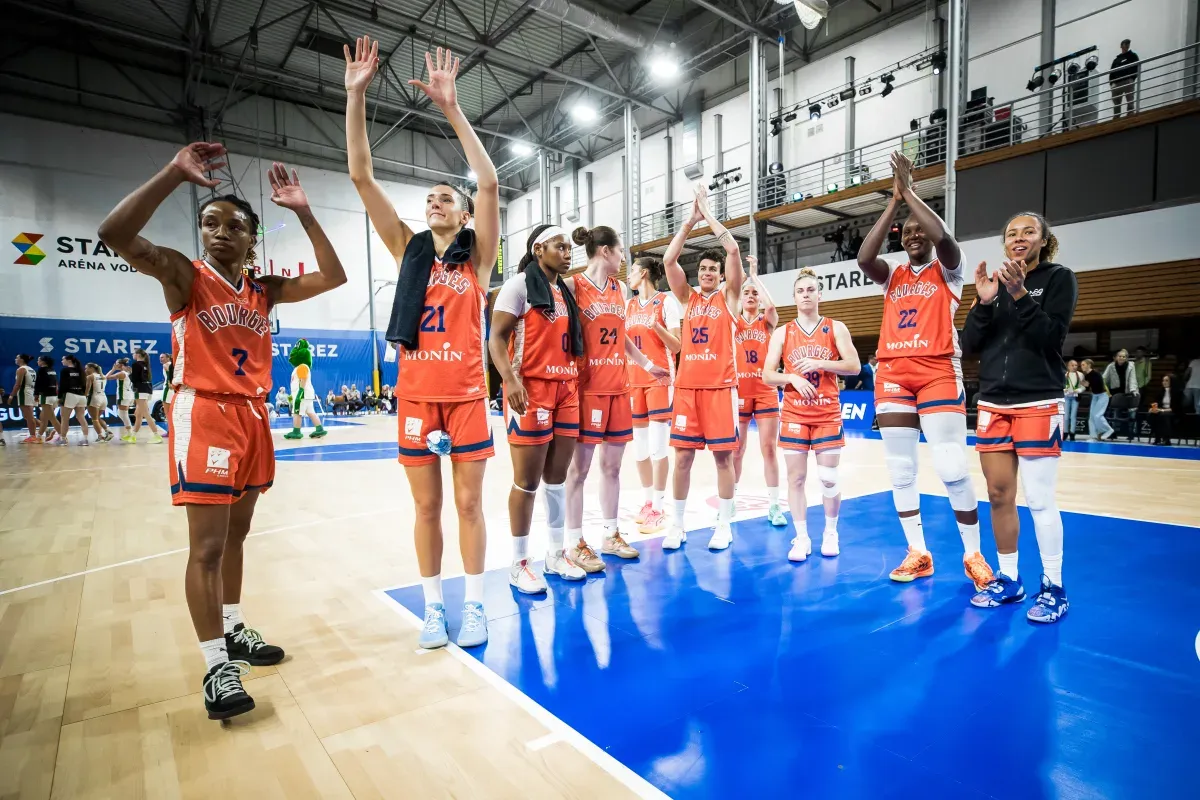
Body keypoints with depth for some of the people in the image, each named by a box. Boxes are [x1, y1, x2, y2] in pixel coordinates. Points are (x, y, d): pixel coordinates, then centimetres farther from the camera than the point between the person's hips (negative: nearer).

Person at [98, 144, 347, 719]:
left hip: (253, 416, 6)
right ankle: (216, 666, 5)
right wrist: (176, 172, -24)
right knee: (207, 546, -5)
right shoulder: (183, 275, -4)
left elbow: (332, 277, 3)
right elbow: (115, 234, -22)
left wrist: (302, 211, -4)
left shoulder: (265, 291, 9)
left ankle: (233, 631, 31)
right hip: (204, 416, -6)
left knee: (236, 534, 16)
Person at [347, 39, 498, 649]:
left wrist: (451, 108, -13)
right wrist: (356, 97, -4)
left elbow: (490, 183, -11)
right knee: (427, 507, 9)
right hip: (415, 395, 2)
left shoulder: (477, 257, 2)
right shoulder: (407, 250, 8)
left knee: (469, 504, 6)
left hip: (466, 394, -2)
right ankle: (433, 606, 24)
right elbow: (361, 176, 3)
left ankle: (474, 604, 21)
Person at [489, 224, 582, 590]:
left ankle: (556, 554, 23)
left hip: (566, 391, 7)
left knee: (557, 477, 11)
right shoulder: (519, 285, -2)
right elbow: (496, 337, -10)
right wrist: (509, 379, -24)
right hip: (530, 390, -6)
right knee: (527, 480, -2)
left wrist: (576, 383, 15)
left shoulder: (566, 292, 18)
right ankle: (519, 563, 11)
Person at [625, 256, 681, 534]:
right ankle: (647, 502, 19)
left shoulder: (666, 301, -3)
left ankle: (658, 508, 2)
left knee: (657, 446, -7)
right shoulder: (628, 305, 14)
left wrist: (656, 325, -20)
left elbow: (676, 346, -6)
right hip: (634, 380, 6)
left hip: (660, 378, -6)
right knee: (639, 446, 7)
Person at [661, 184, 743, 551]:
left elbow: (733, 250, -6)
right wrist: (691, 220, 0)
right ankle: (677, 525, 13)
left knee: (723, 455, 1)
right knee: (682, 455, 3)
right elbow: (669, 259, 1)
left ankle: (724, 525, 12)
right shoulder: (688, 297, 13)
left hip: (720, 385, -2)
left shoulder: (728, 296, 6)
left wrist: (709, 215, 1)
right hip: (687, 385, 2)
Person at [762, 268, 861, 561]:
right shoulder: (782, 333, 4)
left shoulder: (835, 328, 3)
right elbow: (768, 375, -1)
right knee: (795, 477, 1)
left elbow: (854, 366, -7)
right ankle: (801, 538, 12)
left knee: (829, 478, 1)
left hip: (828, 413, -1)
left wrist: (819, 363, -19)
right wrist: (793, 378, -18)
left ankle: (830, 533, 22)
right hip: (794, 414, 1)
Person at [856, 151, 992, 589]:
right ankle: (918, 553, 15)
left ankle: (973, 555, 8)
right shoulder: (893, 276, 16)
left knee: (952, 469, -9)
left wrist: (910, 192, -5)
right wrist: (893, 201, -2)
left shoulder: (947, 270, 8)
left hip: (938, 372, -4)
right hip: (892, 374, 4)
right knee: (900, 470, 3)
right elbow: (863, 258, -4)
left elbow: (943, 237, -14)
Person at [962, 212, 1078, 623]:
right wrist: (983, 303, -11)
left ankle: (1053, 588, 11)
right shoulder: (994, 283, 11)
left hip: (1038, 403, -4)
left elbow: (1052, 336, -12)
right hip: (993, 404, 4)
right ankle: (1008, 580, 19)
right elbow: (970, 343, 3)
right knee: (999, 496, 7)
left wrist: (1019, 295, -20)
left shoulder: (1059, 277, 1)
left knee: (1040, 500, -4)